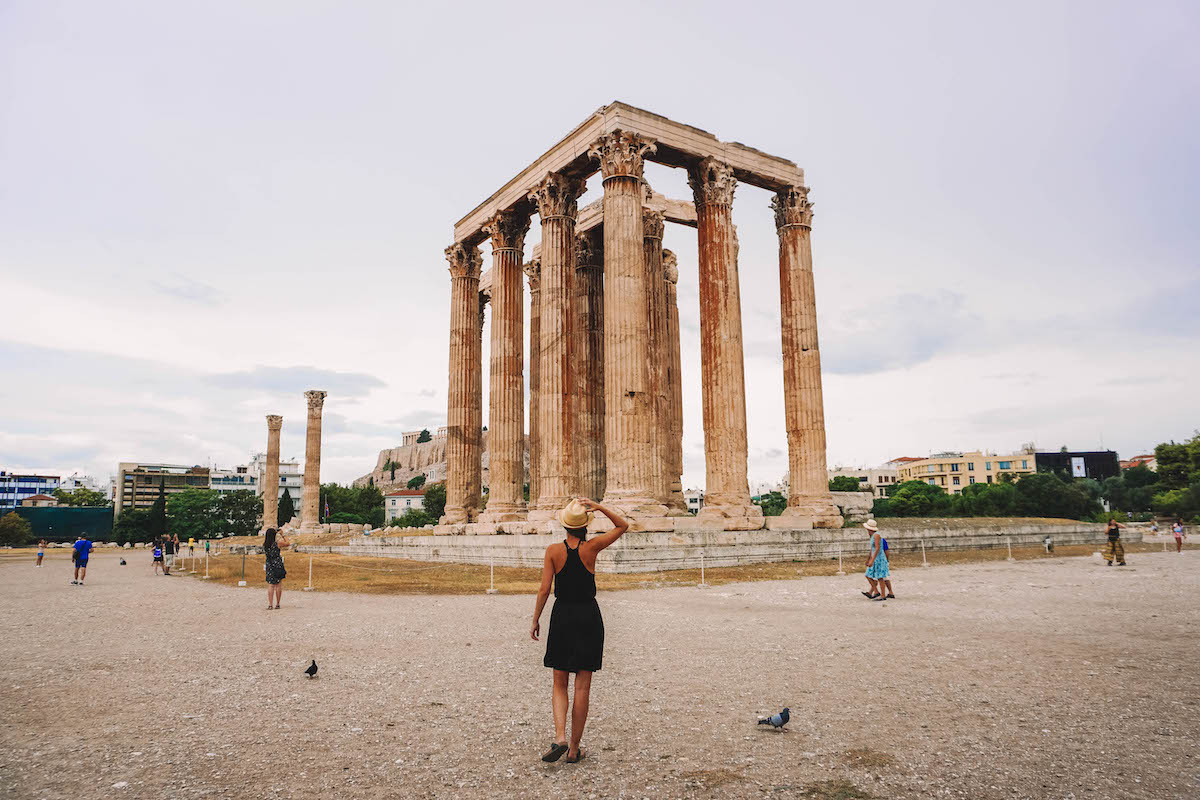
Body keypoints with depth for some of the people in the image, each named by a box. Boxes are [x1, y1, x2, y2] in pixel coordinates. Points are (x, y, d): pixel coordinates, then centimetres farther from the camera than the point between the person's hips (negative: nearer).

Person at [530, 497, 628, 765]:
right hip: (589, 617, 0)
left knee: (559, 684, 13)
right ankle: (574, 749, 11)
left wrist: (535, 620, 4)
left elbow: (544, 589, -7)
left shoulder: (553, 550, -6)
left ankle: (560, 737, -6)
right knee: (583, 687, 7)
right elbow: (623, 525, 5)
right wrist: (598, 507, -7)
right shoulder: (592, 547, -6)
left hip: (562, 616, 0)